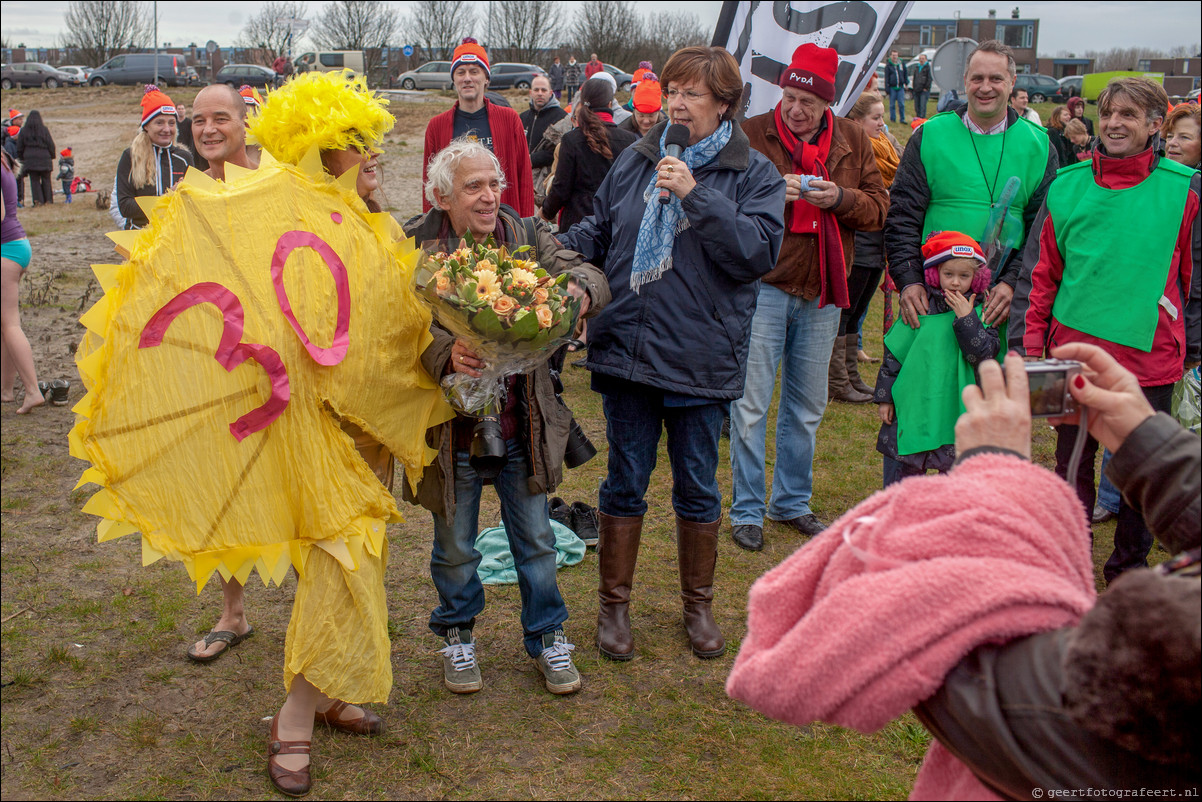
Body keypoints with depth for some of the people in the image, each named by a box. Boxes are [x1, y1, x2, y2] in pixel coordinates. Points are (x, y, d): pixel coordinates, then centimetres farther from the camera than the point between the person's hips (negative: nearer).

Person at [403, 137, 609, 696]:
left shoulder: (525, 236, -1)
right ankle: (458, 636, 39)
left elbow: (587, 274, -3)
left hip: (521, 420, 2)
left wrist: (581, 289, -27)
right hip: (452, 423, -2)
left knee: (535, 538, 14)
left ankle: (547, 635, 34)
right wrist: (446, 354, -37)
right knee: (455, 545, 15)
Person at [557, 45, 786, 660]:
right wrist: (560, 248, -3)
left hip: (701, 361, -2)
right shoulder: (636, 160, 7)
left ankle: (697, 604, 31)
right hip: (627, 352, 2)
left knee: (698, 488, 12)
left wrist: (695, 195, -22)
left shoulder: (754, 175, -3)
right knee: (624, 483, 11)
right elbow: (599, 229, 17)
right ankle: (614, 605, 27)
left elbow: (758, 251, -17)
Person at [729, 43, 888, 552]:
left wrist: (841, 198, -13)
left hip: (821, 292, 4)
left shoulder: (852, 141, 7)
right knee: (751, 404, -2)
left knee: (807, 408, 13)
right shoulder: (751, 136, -4)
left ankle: (792, 503, 29)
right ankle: (746, 511, 11)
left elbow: (879, 208, 7)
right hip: (764, 286, -4)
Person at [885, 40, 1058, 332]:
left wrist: (1014, 283, -10)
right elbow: (902, 217, 1)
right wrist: (908, 280, -10)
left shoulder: (1038, 146, 6)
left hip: (999, 299, 1)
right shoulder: (929, 136, 3)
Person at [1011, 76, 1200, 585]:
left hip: (1151, 357, -1)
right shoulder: (1068, 188, 3)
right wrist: (1028, 345, 2)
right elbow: (1039, 273, 6)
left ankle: (1130, 566, 29)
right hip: (1075, 352, 1)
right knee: (1073, 461, 10)